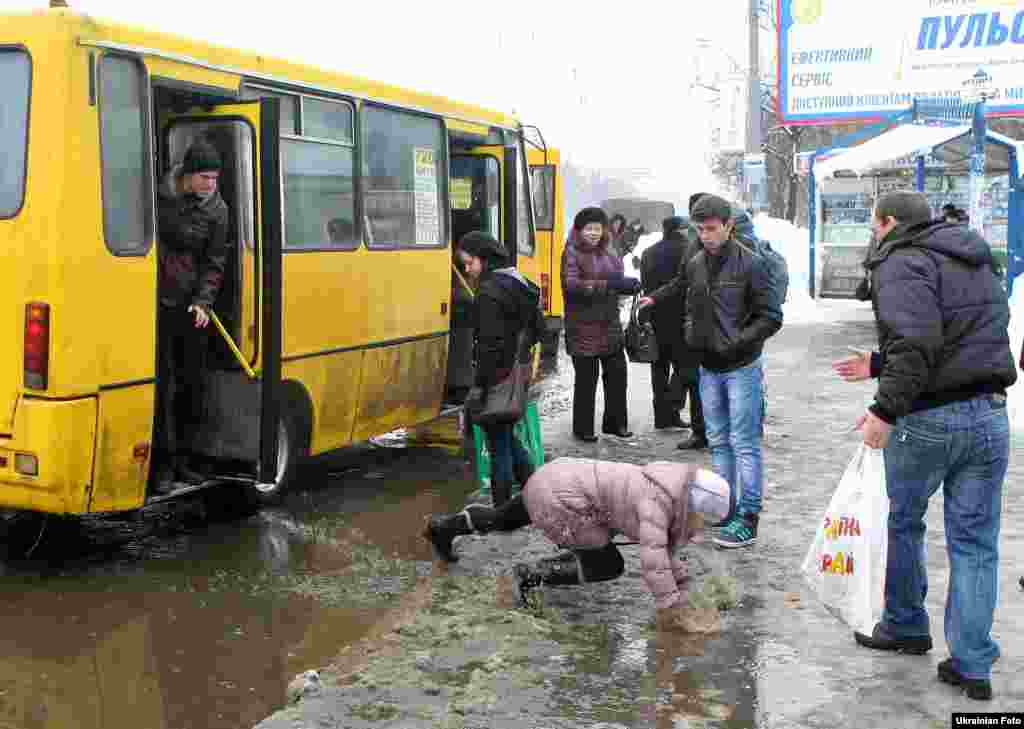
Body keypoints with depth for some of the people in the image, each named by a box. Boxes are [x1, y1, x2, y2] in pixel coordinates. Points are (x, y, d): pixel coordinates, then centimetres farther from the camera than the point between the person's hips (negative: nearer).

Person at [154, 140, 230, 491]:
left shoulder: (216, 209, 0)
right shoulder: (158, 194, -4)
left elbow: (213, 264, 3)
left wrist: (203, 302, -10)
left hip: (191, 306, 3)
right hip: (157, 303, -2)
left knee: (192, 384, 9)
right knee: (164, 384, -4)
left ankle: (181, 457, 23)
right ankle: (165, 463, 4)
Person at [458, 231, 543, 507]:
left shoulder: (489, 291, -17)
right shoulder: (519, 284, 11)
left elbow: (490, 344, -22)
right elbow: (537, 328, 17)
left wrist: (479, 385, -19)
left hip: (498, 378, -9)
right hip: (519, 375, 9)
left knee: (498, 443, 0)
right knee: (508, 437, 21)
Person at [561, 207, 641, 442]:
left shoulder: (608, 254, 13)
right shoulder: (572, 253, -6)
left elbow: (618, 280, 19)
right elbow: (571, 284, -20)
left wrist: (629, 284, -5)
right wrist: (607, 284, -26)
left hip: (610, 325, 6)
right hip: (584, 327, -6)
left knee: (617, 373, 8)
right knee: (586, 378, 1)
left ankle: (615, 422, 23)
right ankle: (583, 427, 14)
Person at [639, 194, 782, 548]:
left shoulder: (750, 263, -11)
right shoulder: (695, 265, 6)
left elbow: (771, 317, -11)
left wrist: (737, 342, -20)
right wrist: (691, 332, 8)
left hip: (741, 368, -6)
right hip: (708, 369, 6)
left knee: (744, 443, -3)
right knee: (718, 441, 14)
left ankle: (748, 519, 4)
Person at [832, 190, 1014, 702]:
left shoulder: (904, 262, -10)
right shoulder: (975, 262, 18)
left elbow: (916, 343, -25)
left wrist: (886, 408, -23)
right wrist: (878, 365, 23)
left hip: (928, 419, -7)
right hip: (990, 415, 7)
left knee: (902, 523, 16)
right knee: (975, 541, 10)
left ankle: (906, 627, 32)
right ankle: (973, 665, 13)